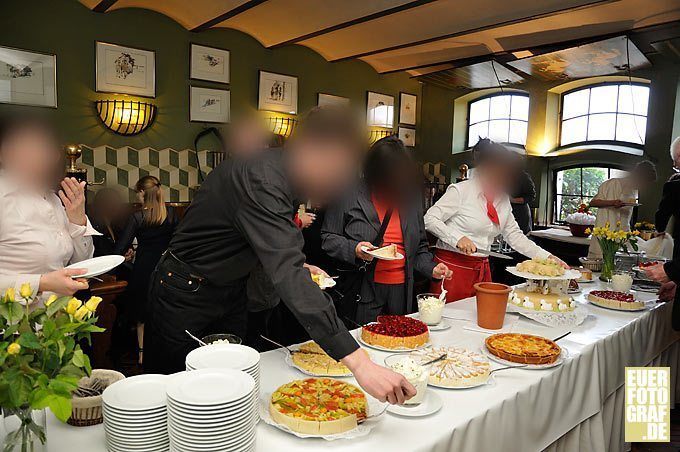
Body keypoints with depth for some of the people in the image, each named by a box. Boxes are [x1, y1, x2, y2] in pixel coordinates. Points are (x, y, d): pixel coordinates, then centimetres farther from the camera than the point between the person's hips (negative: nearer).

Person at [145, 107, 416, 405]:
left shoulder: (282, 175, -5)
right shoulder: (260, 180, -34)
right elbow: (287, 275, -45)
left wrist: (296, 265, -5)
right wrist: (358, 363, -50)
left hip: (231, 290, 8)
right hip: (187, 291, -7)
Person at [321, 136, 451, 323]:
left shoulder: (411, 199, 9)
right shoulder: (350, 196, -6)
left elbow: (419, 246, 17)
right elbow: (327, 238, -3)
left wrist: (431, 268, 2)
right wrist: (353, 250, -18)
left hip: (401, 290, 4)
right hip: (363, 291, -4)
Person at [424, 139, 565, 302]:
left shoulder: (503, 199, 10)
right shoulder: (460, 191, -10)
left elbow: (514, 235, 14)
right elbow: (430, 219, -12)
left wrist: (547, 257, 7)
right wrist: (458, 238, -23)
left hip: (482, 269, 6)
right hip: (453, 266, -6)